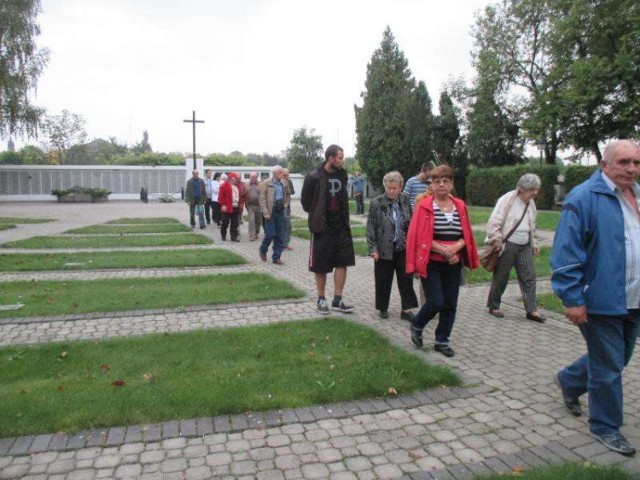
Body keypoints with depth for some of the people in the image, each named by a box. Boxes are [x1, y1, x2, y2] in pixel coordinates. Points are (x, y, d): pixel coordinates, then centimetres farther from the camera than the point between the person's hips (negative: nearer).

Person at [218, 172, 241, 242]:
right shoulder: (224, 185, -4)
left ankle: (234, 237, 9)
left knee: (234, 223, 5)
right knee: (225, 222, 3)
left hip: (235, 207, 6)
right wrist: (223, 205, -17)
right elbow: (221, 196, -10)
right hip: (227, 208, -6)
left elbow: (239, 196, 23)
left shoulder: (237, 186, 18)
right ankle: (223, 236, 17)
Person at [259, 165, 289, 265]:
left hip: (280, 212, 5)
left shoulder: (283, 184, 11)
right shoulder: (266, 183, -4)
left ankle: (276, 257, 12)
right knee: (270, 234, -7)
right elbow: (262, 199, -9)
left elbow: (287, 196, 26)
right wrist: (265, 212, -16)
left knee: (280, 236, 4)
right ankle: (263, 250, 21)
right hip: (270, 212, -5)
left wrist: (285, 205, 10)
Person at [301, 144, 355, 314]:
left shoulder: (342, 175, 3)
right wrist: (315, 216, 6)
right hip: (322, 227, -5)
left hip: (341, 226, 5)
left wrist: (343, 217, 14)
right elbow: (305, 200, -2)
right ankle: (321, 300, 21)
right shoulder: (314, 177, -13)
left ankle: (337, 300, 16)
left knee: (342, 262, 5)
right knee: (321, 266, 5)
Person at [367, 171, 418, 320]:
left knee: (406, 279, 5)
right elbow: (371, 228, -7)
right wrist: (373, 249, -11)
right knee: (383, 280, 8)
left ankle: (406, 309, 15)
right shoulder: (376, 203, -8)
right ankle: (383, 308, 25)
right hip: (385, 249, -3)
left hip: (404, 248, 3)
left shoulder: (405, 200, 2)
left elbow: (411, 223, 10)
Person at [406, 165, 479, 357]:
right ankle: (416, 325, 21)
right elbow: (420, 237, -13)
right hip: (431, 263, -4)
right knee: (436, 303, -8)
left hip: (454, 264, 5)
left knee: (450, 304, 8)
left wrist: (455, 247, -15)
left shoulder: (460, 206, 5)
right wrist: (444, 251, -17)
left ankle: (442, 341, 24)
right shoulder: (424, 206, -8)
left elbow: (467, 236, 6)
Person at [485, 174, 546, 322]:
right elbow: (494, 222, -16)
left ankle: (531, 310, 9)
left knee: (529, 277, 3)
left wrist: (534, 243, 20)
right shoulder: (507, 199, -13)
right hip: (507, 245, -7)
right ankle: (493, 306, 20)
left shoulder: (531, 203, 10)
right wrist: (497, 241, -18)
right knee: (501, 277, 4)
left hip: (524, 247, 7)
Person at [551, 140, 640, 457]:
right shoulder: (584, 198, -15)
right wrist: (573, 299, -21)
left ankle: (569, 381, 45)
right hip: (601, 302, -8)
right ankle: (606, 427, 25)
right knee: (608, 369, 5)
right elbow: (566, 253, -19)